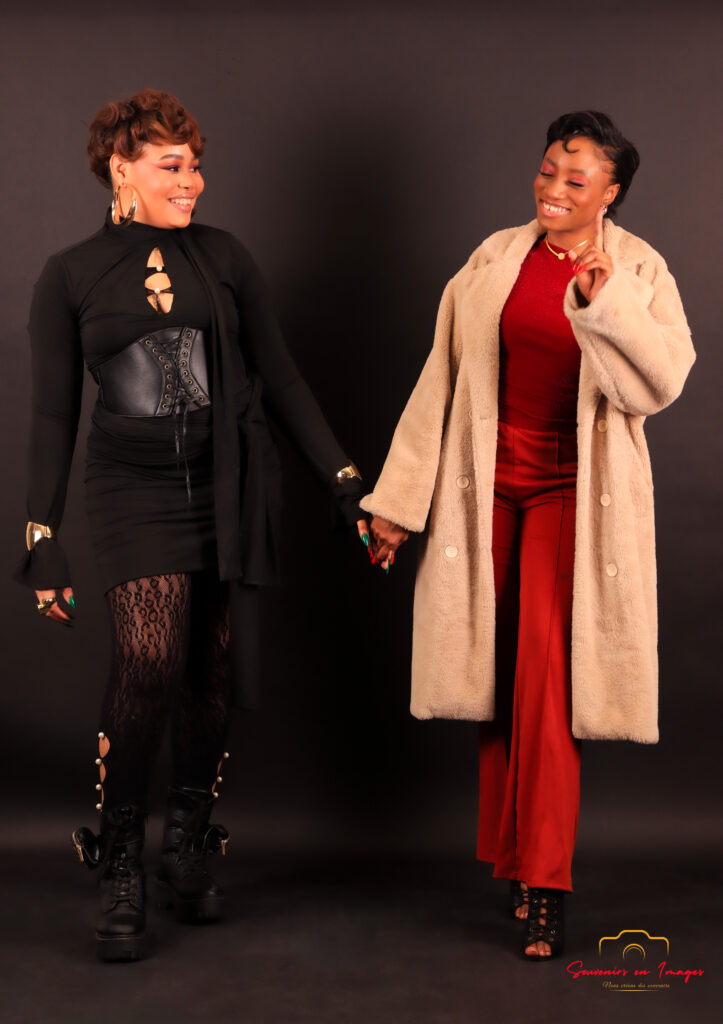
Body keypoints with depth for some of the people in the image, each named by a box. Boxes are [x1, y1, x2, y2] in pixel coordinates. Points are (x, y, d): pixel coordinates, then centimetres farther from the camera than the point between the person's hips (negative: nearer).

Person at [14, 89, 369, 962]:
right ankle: (119, 874, -3)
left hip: (230, 486, 3)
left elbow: (278, 380, 9)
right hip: (135, 492, -2)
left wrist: (343, 479, 5)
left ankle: (189, 849, 24)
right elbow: (52, 414, 2)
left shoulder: (222, 258, 6)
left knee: (216, 671, 3)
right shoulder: (69, 277, 2)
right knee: (149, 660, -19)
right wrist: (41, 538, -2)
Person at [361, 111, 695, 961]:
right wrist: (397, 499, 8)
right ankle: (510, 859, 21)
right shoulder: (496, 259, 7)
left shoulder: (638, 271, 0)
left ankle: (543, 886, -3)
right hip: (489, 486, 3)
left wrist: (604, 302, -29)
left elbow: (662, 382, -14)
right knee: (498, 678, 7)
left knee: (545, 676, -11)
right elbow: (443, 378, 8)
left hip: (570, 492, -3)